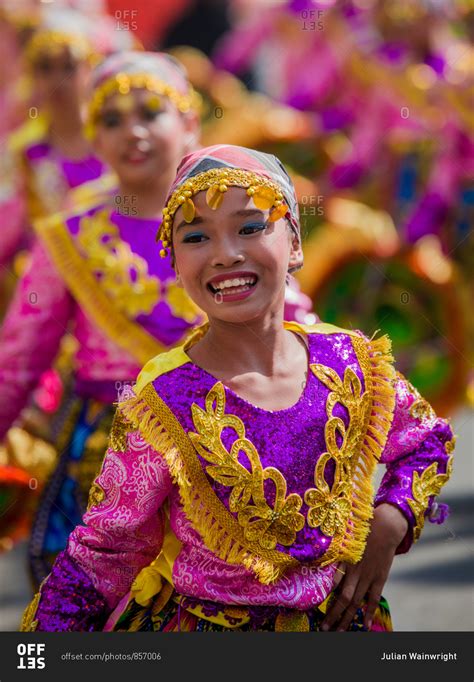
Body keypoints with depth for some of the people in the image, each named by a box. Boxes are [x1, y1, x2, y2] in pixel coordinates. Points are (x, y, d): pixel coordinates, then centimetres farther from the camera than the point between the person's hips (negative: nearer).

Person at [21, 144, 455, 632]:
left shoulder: (350, 362, -12)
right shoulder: (162, 405, -21)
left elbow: (428, 440, 7)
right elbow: (104, 552, -13)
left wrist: (388, 527, -9)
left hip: (334, 618, 3)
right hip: (201, 625, -3)